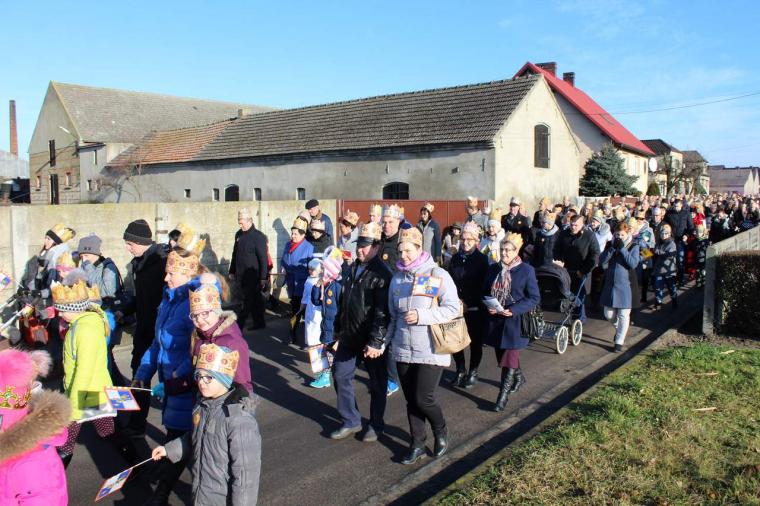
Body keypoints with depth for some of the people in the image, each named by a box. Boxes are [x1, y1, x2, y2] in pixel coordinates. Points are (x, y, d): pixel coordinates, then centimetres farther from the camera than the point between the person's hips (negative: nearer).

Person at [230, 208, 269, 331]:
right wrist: (232, 271, 18)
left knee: (248, 302, -3)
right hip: (240, 276, 7)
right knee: (255, 301, 15)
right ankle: (259, 322, 25)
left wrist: (263, 277, -15)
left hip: (253, 276, -7)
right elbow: (235, 254, 18)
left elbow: (263, 258, -14)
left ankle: (238, 326, -1)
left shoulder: (258, 236, -12)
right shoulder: (239, 234, 9)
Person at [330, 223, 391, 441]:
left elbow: (382, 312, -23)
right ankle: (350, 421, 27)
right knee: (341, 376, 12)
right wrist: (338, 327, 20)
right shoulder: (352, 269, 9)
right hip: (349, 337, 8)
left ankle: (376, 425, 27)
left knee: (377, 384, 9)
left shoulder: (382, 274, -17)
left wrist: (375, 342, -25)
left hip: (372, 341, -8)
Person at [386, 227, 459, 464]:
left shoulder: (439, 275, -8)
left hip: (431, 350, -5)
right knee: (411, 400, 10)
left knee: (423, 400, -6)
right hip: (403, 349, 5)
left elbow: (453, 308, -11)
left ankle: (441, 432, 24)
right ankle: (417, 445, 25)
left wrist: (421, 315, -20)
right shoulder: (397, 278, 8)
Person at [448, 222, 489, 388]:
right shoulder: (455, 258, 8)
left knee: (475, 341, 5)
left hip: (474, 309, -3)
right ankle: (460, 370, 19)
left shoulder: (481, 259, -3)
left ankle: (473, 372, 21)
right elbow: (450, 282, 6)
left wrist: (468, 303, -12)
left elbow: (482, 286, -6)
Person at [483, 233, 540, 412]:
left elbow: (534, 298, -9)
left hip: (514, 321, -5)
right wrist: (488, 307, -8)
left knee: (509, 358, -5)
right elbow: (485, 292, 13)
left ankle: (503, 396, 4)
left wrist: (513, 310, -20)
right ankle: (518, 377, 45)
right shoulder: (493, 269, 4)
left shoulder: (526, 270, -9)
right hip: (495, 319, 6)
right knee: (501, 354, 18)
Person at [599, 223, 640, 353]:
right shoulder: (610, 245, 6)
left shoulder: (633, 246, -3)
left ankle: (619, 342, 12)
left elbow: (633, 264, -17)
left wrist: (622, 248, -20)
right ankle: (619, 329, 38)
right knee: (608, 314, 7)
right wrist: (613, 248, -15)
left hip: (626, 285, -3)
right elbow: (602, 262, -5)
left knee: (623, 315, 0)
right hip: (610, 285, 4)